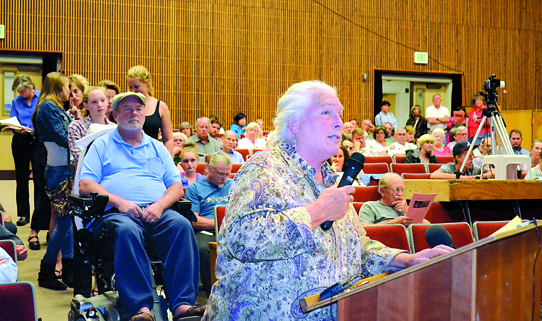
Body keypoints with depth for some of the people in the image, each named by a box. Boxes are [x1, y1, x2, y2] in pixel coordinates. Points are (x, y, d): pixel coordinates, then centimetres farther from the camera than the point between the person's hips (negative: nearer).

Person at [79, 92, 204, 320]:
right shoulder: (102, 145, 19)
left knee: (182, 225, -31)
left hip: (157, 212, 3)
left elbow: (177, 187, 17)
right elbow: (85, 185, 5)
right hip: (116, 213, -2)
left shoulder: (157, 148, 27)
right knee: (127, 231, -38)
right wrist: (119, 202, -11)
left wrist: (160, 205, -6)